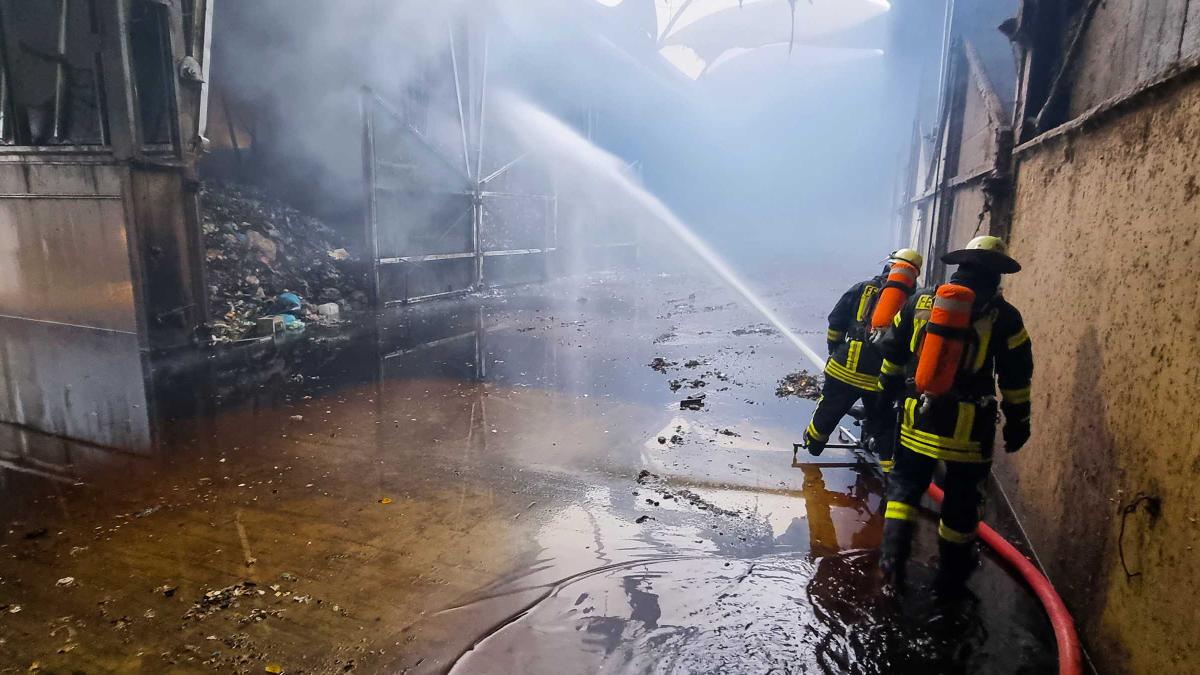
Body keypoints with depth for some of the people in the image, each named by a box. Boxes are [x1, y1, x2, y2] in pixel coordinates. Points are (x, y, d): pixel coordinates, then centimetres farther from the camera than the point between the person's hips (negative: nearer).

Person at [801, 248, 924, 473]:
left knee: (829, 408, 20)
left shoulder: (863, 288, 5)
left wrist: (835, 348, 18)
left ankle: (813, 442, 40)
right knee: (884, 421, 16)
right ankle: (890, 466, 17)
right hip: (883, 376, -1)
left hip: (847, 364, 1)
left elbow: (835, 322, 4)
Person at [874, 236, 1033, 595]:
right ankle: (952, 574, 30)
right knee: (961, 499, 15)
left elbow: (892, 352, 8)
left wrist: (888, 388, 21)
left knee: (905, 486, 16)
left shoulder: (920, 300, 1)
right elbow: (1016, 377, 0)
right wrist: (1017, 421, 10)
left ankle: (893, 559, 7)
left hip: (918, 418, 1)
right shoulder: (1004, 317, -5)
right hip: (969, 427, -1)